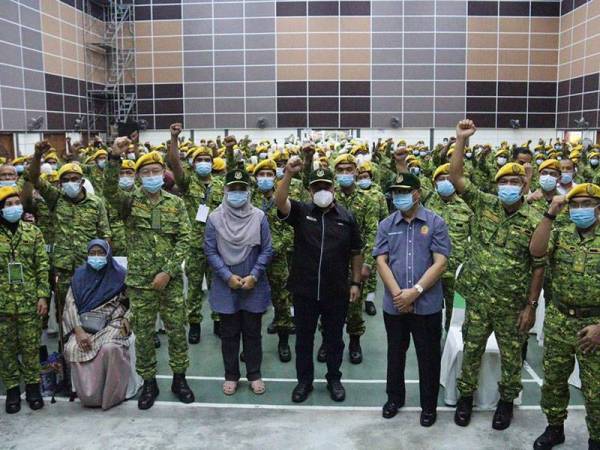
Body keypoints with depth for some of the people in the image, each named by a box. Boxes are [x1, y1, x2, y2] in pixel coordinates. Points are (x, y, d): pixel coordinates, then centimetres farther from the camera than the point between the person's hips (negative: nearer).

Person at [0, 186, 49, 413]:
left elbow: (43, 266, 1)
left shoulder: (33, 231, 2)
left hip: (29, 302, 0)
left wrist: (43, 296, -5)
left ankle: (33, 385, 21)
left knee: (31, 346, 6)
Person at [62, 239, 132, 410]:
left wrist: (127, 318, -13)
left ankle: (111, 394, -14)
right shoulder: (80, 275, 9)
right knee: (72, 349, -28)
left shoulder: (119, 275, 5)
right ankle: (88, 394, -8)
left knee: (110, 348, -34)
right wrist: (79, 331, -14)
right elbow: (70, 303, 0)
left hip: (112, 323, -2)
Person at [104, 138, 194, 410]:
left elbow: (184, 240, -3)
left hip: (171, 281, 1)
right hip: (140, 282, 0)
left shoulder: (176, 203, 2)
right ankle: (149, 383, 25)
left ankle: (179, 379, 26)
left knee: (177, 331, 9)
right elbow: (110, 191, -21)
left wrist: (168, 272, -12)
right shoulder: (130, 201, 0)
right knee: (143, 335, 9)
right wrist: (115, 158, -34)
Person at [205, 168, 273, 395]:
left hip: (254, 287, 0)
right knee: (229, 333, 11)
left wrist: (254, 276, -11)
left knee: (252, 332, 11)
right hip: (225, 286, 0)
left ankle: (254, 374, 26)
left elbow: (267, 250, -2)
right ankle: (231, 375, 26)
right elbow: (210, 251, -4)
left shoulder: (259, 217, -4)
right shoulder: (215, 218, -4)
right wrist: (228, 276, -12)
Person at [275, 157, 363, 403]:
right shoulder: (300, 212, -1)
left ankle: (334, 379, 33)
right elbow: (280, 201, -21)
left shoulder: (347, 217, 1)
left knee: (334, 338, 14)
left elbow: (356, 253, 6)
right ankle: (304, 379, 30)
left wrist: (355, 283, 3)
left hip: (336, 291, 0)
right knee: (304, 337, 13)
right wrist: (288, 174, -32)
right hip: (304, 290, 0)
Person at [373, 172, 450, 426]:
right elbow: (381, 262, -2)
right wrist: (398, 294, -13)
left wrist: (415, 291, -18)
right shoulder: (386, 225, 4)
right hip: (394, 305, 3)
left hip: (427, 305, -2)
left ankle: (429, 405, 27)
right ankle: (394, 397, 36)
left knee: (428, 356, 9)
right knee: (395, 354, 17)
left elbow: (440, 263, -10)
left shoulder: (435, 223, -3)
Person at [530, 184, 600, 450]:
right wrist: (551, 214, -20)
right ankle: (555, 428, 34)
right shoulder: (560, 233, 3)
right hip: (557, 322, 3)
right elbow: (536, 251, -17)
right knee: (553, 380, 15)